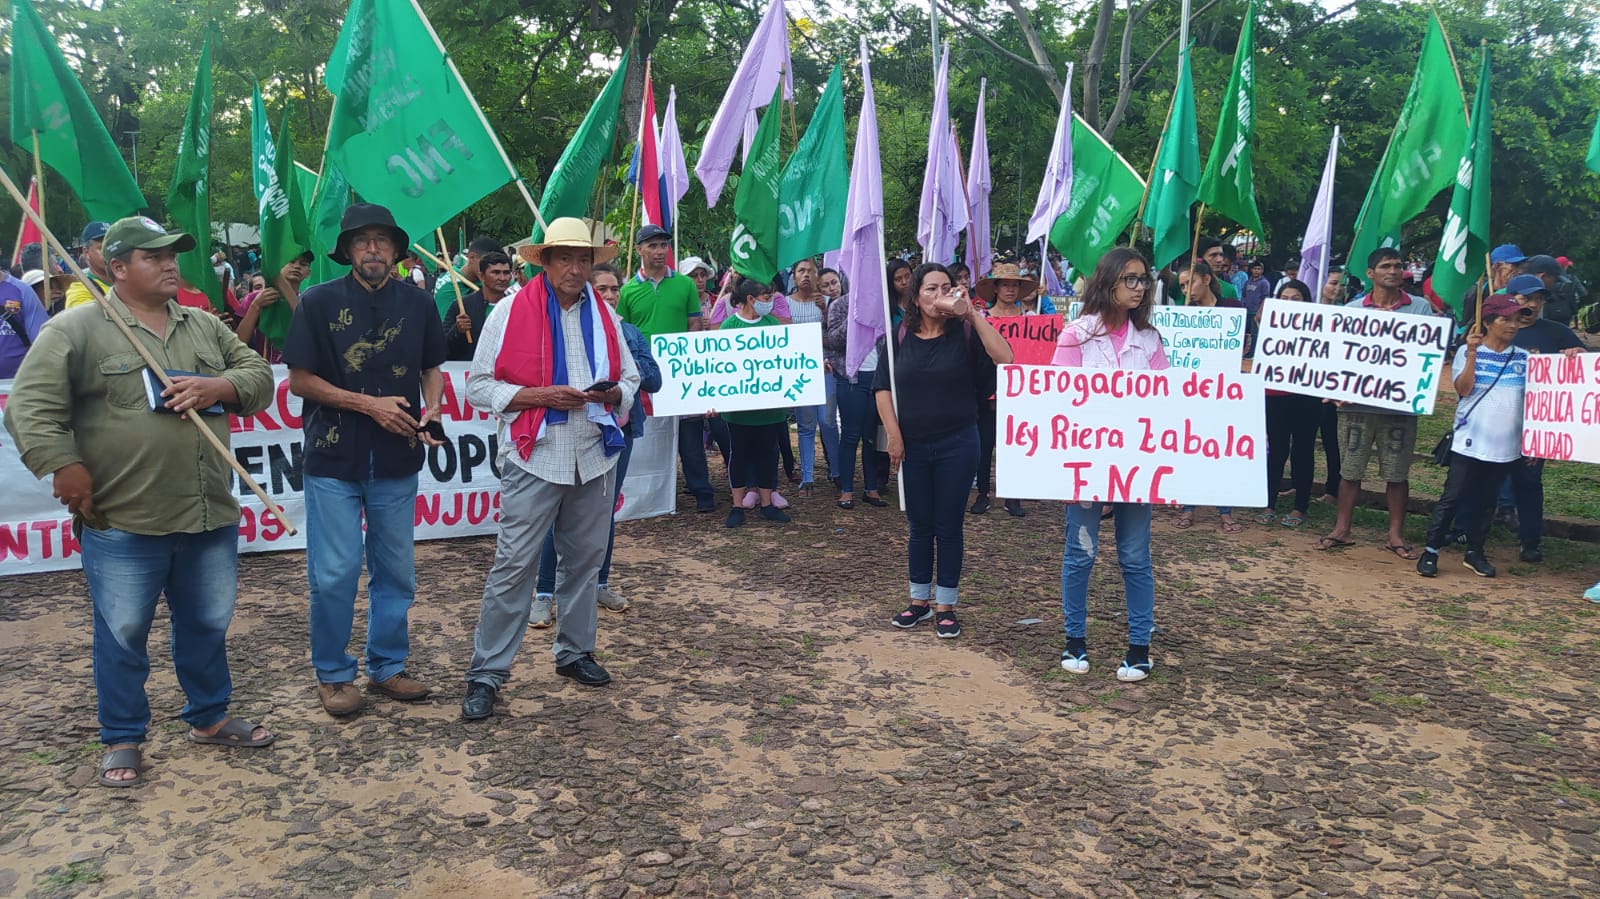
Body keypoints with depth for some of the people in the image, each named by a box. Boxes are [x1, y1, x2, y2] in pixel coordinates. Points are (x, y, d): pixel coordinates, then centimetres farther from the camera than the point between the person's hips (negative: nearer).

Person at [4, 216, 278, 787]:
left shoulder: (206, 328, 12)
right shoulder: (75, 330, -5)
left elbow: (258, 375, 12)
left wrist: (219, 387, -8)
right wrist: (64, 467, -16)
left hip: (210, 517, 5)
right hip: (122, 525, -5)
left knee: (208, 626, 17)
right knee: (123, 635, 7)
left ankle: (209, 718, 34)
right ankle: (122, 740, 23)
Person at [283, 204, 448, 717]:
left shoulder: (418, 304, 5)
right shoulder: (320, 301, -4)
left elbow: (432, 369, 14)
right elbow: (299, 379, -5)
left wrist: (431, 412, -6)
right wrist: (369, 404, -13)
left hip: (396, 461, 3)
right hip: (334, 460, -3)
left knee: (395, 571, 11)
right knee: (334, 574, 0)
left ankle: (388, 666, 27)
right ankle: (333, 674, 18)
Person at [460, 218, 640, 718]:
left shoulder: (605, 316, 11)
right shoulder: (510, 313, -3)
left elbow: (630, 381, 17)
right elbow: (480, 386, -6)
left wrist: (612, 393, -6)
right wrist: (542, 396, -17)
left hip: (595, 456, 5)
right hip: (534, 457, -5)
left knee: (584, 560, 14)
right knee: (514, 565, -5)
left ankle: (574, 651, 30)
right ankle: (486, 672, 3)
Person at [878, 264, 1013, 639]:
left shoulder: (965, 332, -5)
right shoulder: (898, 336, 1)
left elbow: (1005, 358, -22)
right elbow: (883, 387, 3)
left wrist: (972, 314, -21)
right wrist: (894, 434, -6)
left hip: (957, 444, -2)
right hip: (913, 446, 2)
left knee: (949, 526, 5)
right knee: (919, 525, 12)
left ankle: (945, 606, 17)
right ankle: (919, 600, 26)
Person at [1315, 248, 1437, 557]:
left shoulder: (1420, 308, 5)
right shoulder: (1353, 309, 7)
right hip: (1357, 403, 1)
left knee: (1397, 473, 6)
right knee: (1350, 469, 6)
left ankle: (1396, 534, 16)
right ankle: (1341, 529, 16)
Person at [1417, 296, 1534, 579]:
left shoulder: (1523, 358, 8)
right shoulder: (1468, 352, -1)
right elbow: (1463, 389, -12)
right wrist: (1472, 354, -20)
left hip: (1505, 445, 3)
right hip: (1469, 441, -3)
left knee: (1487, 501, 10)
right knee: (1452, 496, -3)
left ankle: (1474, 552, 21)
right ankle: (1430, 551, 3)